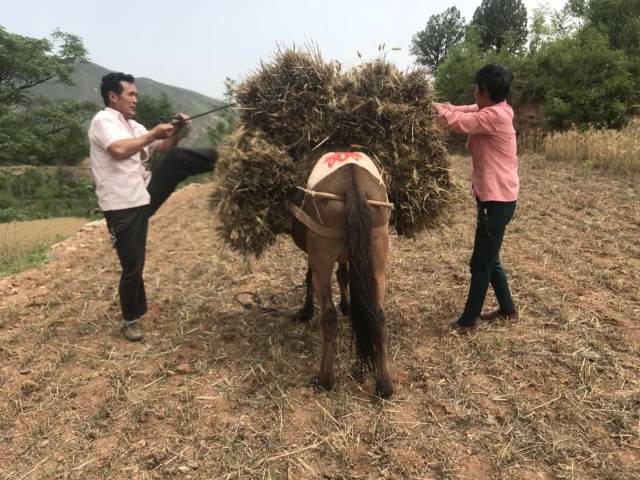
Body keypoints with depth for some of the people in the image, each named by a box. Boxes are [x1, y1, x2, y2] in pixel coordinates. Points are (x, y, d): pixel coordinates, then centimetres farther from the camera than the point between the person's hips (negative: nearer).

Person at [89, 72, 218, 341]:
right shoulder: (103, 121, -11)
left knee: (177, 159, -11)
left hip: (146, 193, 7)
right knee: (133, 266, 0)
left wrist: (175, 131, -3)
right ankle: (131, 320, 18)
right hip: (123, 206, -7)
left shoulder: (133, 126, 13)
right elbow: (119, 150, -30)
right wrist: (153, 134, -20)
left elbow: (166, 148, 16)